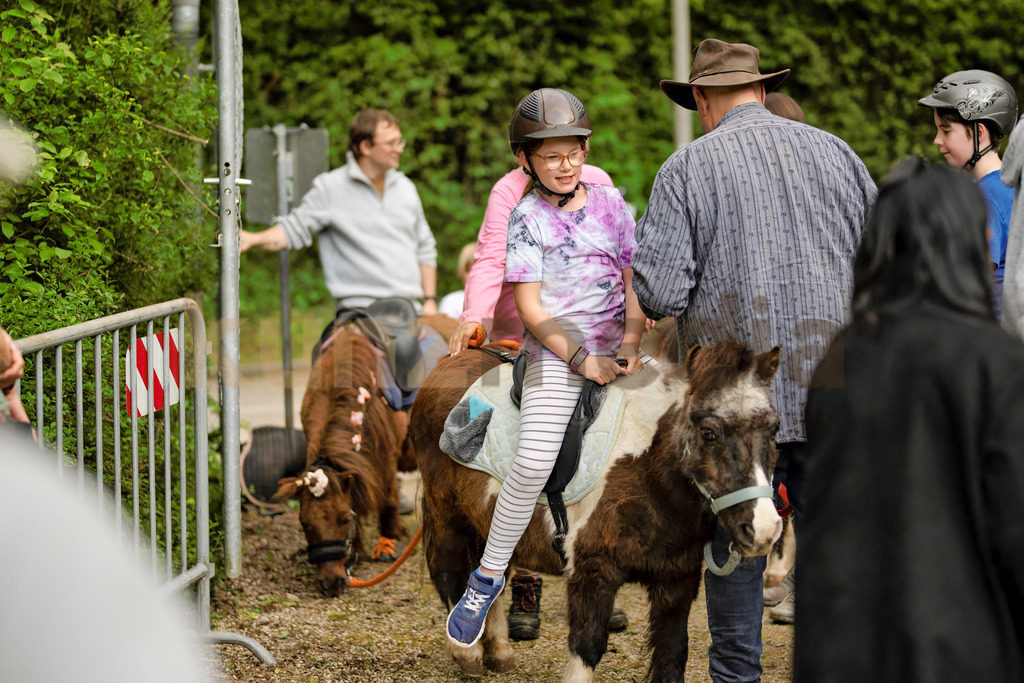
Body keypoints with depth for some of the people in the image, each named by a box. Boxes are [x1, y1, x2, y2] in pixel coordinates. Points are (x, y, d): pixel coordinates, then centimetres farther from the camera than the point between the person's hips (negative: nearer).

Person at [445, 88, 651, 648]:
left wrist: (631, 343, -5)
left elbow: (635, 284, 12)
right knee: (532, 463, -18)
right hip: (554, 351, -4)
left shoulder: (612, 205, 9)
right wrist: (581, 360, -15)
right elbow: (529, 307, -7)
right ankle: (488, 578, -8)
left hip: (614, 351, 4)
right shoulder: (527, 218, -2)